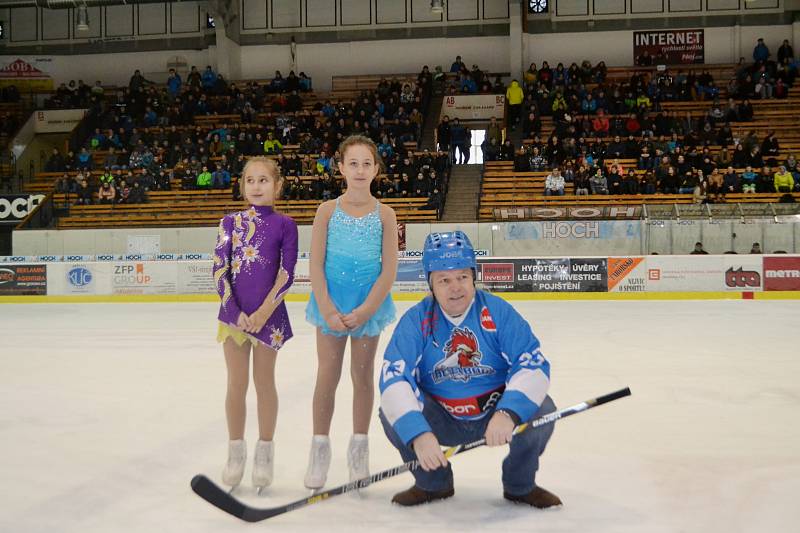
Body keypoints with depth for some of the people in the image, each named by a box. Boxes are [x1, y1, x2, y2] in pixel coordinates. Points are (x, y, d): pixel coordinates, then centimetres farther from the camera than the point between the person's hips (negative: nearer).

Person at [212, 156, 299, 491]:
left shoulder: (284, 225, 0)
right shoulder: (230, 223, 5)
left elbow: (286, 275, -5)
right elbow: (219, 271, 0)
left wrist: (263, 313, -14)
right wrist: (236, 313, -11)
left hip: (269, 315, -1)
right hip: (233, 313, 2)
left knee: (264, 382, 7)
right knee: (236, 383, 7)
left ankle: (265, 452, 19)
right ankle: (235, 451, 20)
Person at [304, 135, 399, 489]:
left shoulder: (384, 214, -2)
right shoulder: (328, 210, -1)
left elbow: (389, 270, -5)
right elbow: (315, 265, -4)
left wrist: (364, 311, -13)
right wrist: (329, 310, -12)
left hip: (369, 304, 0)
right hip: (331, 302, 0)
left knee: (363, 376, 10)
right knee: (327, 375, 3)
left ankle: (359, 449, 23)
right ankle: (320, 449, 15)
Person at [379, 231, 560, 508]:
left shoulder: (498, 312, -13)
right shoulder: (416, 320, -13)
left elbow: (534, 365, -21)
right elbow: (393, 378, -24)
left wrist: (508, 412, -39)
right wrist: (417, 433, -40)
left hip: (494, 415, 0)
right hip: (442, 421, 1)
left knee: (541, 410, -27)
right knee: (392, 413, -25)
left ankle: (520, 485, 4)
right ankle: (433, 483, 5)